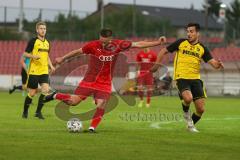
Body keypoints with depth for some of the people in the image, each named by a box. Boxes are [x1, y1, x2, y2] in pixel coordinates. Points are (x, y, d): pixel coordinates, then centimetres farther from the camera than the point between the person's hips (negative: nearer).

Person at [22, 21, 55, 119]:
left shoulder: (47, 43, 13)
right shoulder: (33, 41, -5)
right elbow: (25, 54, -4)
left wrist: (51, 66, 11)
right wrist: (33, 56, -23)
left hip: (44, 71, 5)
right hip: (34, 71, -5)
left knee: (45, 90, -12)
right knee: (32, 93, 0)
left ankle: (38, 112, 0)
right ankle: (25, 112, 20)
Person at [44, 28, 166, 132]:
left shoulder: (118, 45, -10)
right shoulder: (93, 45, -15)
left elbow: (138, 44, -5)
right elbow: (77, 51, 2)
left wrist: (157, 43, -8)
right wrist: (63, 58, 13)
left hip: (105, 84, 2)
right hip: (89, 80, -2)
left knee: (101, 106, -14)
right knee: (73, 101, -8)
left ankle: (92, 128, 0)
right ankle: (55, 96, 18)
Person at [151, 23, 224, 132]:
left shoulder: (202, 48, 6)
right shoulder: (180, 43, 2)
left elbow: (213, 63, -1)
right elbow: (163, 51, 10)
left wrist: (218, 64, -23)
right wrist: (157, 64, 4)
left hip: (195, 79, 3)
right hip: (181, 78, -3)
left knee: (200, 109, -4)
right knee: (188, 98, -32)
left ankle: (191, 125, 25)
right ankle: (186, 112, 4)